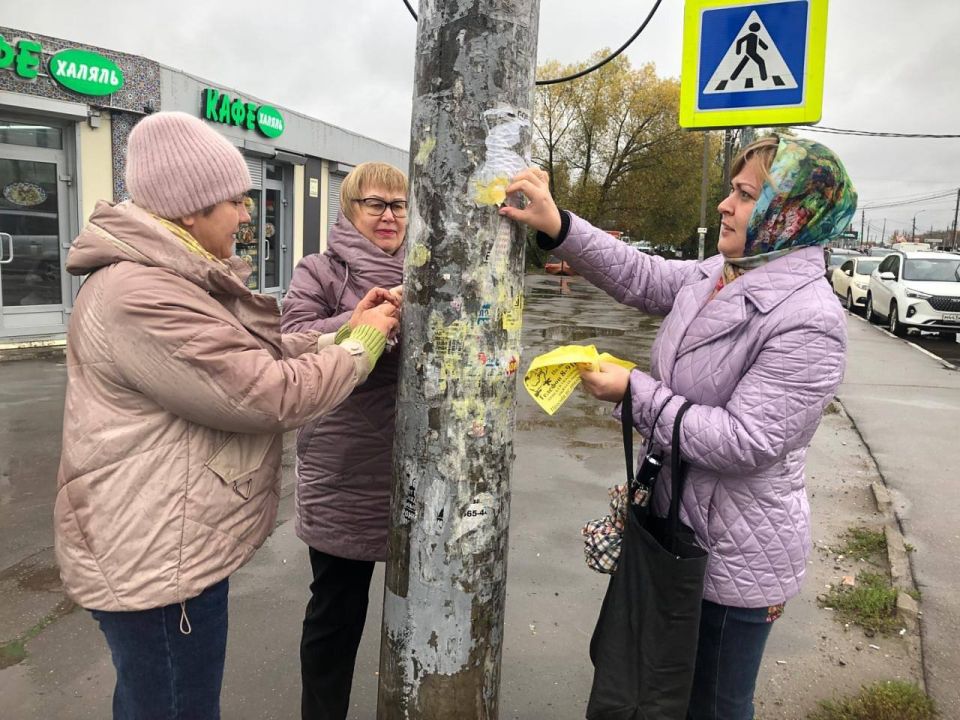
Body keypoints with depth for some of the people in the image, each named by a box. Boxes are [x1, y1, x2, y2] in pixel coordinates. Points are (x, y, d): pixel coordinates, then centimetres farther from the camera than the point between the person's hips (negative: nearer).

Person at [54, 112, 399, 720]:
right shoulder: (139, 296, -27)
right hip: (156, 562, -10)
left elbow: (263, 351, 11)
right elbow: (269, 395, -28)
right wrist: (363, 345, -14)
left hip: (171, 546, 10)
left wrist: (348, 330, 0)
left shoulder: (172, 278, 9)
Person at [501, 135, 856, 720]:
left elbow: (742, 441, -28)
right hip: (678, 525, 8)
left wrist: (634, 393, -23)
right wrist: (556, 227, -14)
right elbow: (642, 277, -3)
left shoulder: (808, 321, -25)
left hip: (737, 556, -7)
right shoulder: (720, 274, 0)